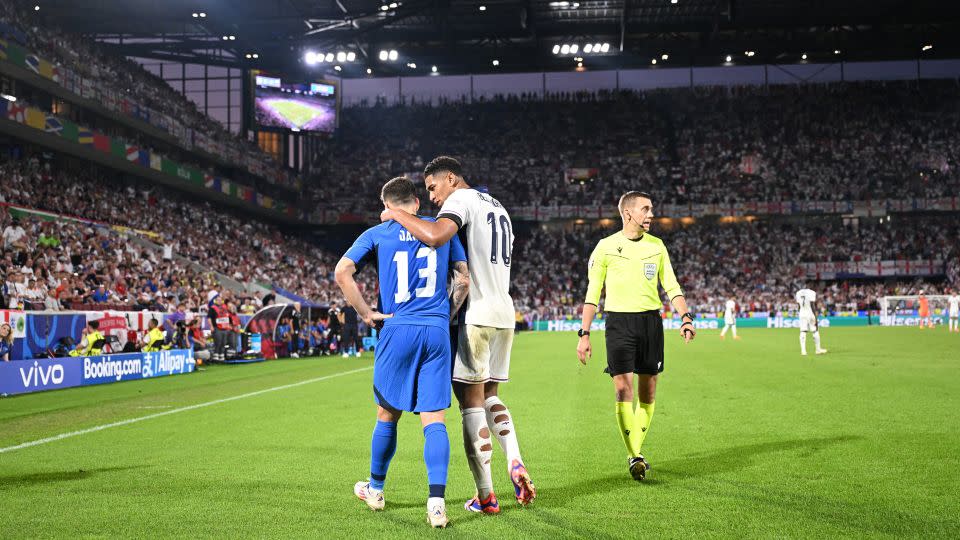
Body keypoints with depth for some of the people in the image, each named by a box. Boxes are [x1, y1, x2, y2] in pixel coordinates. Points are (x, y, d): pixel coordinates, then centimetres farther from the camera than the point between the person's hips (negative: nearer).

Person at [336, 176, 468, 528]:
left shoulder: (376, 234, 4)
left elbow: (342, 272, -5)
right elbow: (467, 275, 11)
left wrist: (366, 313, 1)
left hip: (398, 330, -1)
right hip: (437, 331, 1)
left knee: (387, 416, 14)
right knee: (434, 420, 0)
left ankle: (376, 489, 31)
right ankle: (436, 501, -10)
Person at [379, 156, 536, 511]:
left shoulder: (462, 199, -5)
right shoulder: (497, 207, 23)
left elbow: (435, 236, -25)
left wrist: (396, 214, -11)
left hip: (476, 314, -8)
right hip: (504, 312, 9)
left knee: (471, 401, -2)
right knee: (489, 395, 18)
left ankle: (485, 496, 0)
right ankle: (516, 463, 0)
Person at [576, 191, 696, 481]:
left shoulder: (656, 245, 10)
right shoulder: (606, 247, 0)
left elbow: (672, 286, 12)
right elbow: (592, 294, 2)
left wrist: (685, 316, -4)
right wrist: (584, 334, -3)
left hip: (651, 320, 4)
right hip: (619, 321, -3)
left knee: (648, 390, 5)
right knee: (623, 388, -12)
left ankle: (636, 449, 20)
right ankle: (634, 457, -9)